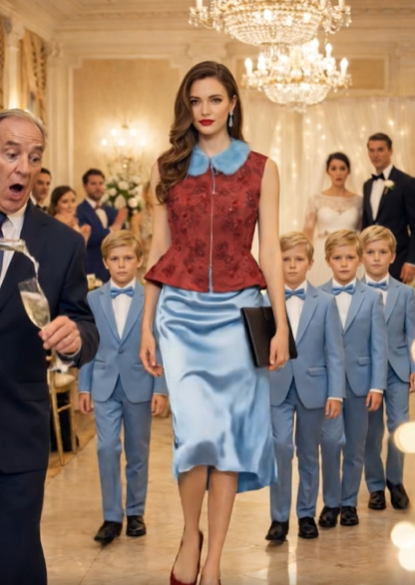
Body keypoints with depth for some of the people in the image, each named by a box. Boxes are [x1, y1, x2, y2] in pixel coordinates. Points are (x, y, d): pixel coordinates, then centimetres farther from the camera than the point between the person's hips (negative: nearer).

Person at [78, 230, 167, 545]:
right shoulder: (92, 299, 4)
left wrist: (160, 389, -7)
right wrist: (84, 387, 1)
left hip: (139, 386, -1)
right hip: (105, 386, 1)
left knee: (138, 452, 9)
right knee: (107, 448, -9)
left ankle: (136, 512, 23)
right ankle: (112, 516, 0)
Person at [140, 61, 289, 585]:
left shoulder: (260, 169, 5)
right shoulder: (167, 169, 7)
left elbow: (270, 250, 3)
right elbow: (158, 249, 8)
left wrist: (281, 324, -3)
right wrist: (146, 326, 6)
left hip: (237, 310, 0)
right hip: (181, 310, 0)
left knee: (232, 434, 2)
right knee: (199, 431, -12)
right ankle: (190, 536, 14)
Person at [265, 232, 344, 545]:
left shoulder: (325, 302, 2)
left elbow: (335, 352, 0)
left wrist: (335, 394, -6)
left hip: (312, 387, 1)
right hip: (278, 387, -1)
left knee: (309, 453, 11)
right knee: (281, 447, -13)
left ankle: (307, 515, 24)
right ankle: (279, 517, -3)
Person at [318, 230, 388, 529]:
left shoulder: (372, 297, 2)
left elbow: (379, 345, 0)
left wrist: (377, 386, -6)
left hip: (359, 380, 1)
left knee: (355, 445, 9)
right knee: (331, 440, -11)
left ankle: (349, 502, 22)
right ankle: (331, 502, 4)